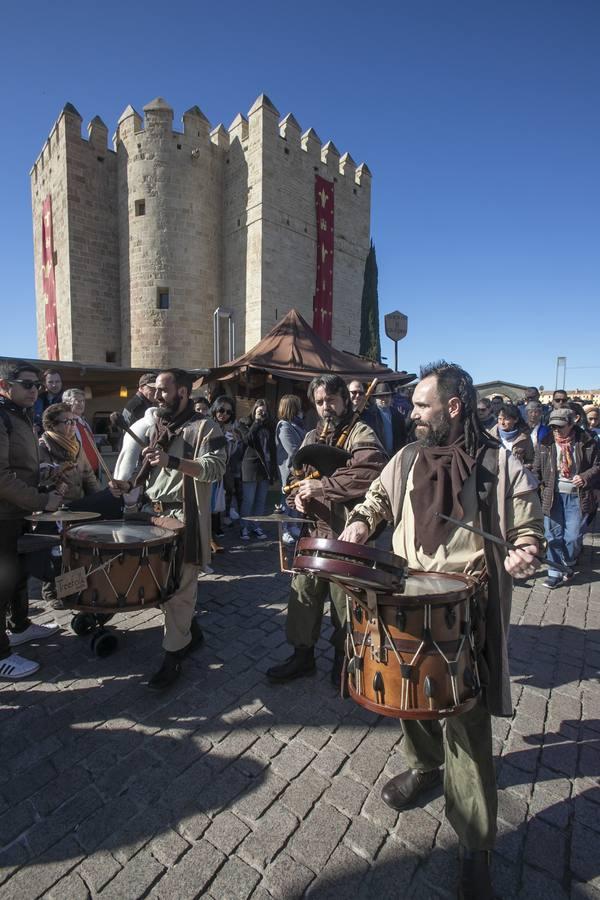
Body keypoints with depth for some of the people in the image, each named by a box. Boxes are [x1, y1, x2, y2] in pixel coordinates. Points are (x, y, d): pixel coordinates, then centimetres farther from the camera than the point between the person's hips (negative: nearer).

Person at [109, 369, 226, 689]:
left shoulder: (204, 428, -7)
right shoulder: (156, 428, 18)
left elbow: (215, 468, -21)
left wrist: (172, 461, -31)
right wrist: (129, 485, 6)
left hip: (182, 518, -8)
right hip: (151, 513, 8)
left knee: (178, 589, -1)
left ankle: (172, 656, 13)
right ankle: (191, 631, 37)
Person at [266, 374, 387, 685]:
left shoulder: (361, 433, -6)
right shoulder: (312, 437, 16)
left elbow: (369, 473, -24)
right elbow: (297, 476, 21)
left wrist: (320, 486, -18)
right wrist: (298, 495, -3)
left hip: (347, 533, -6)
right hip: (313, 530, 6)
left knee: (343, 599, 7)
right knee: (303, 593, 12)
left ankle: (343, 660, 30)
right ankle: (302, 655, 31)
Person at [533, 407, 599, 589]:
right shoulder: (545, 444, 1)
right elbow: (537, 469, 7)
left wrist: (585, 477, -12)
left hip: (577, 497, -1)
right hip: (553, 496, 2)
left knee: (573, 537, 3)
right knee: (554, 536, 6)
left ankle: (568, 565, 32)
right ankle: (555, 573, 18)